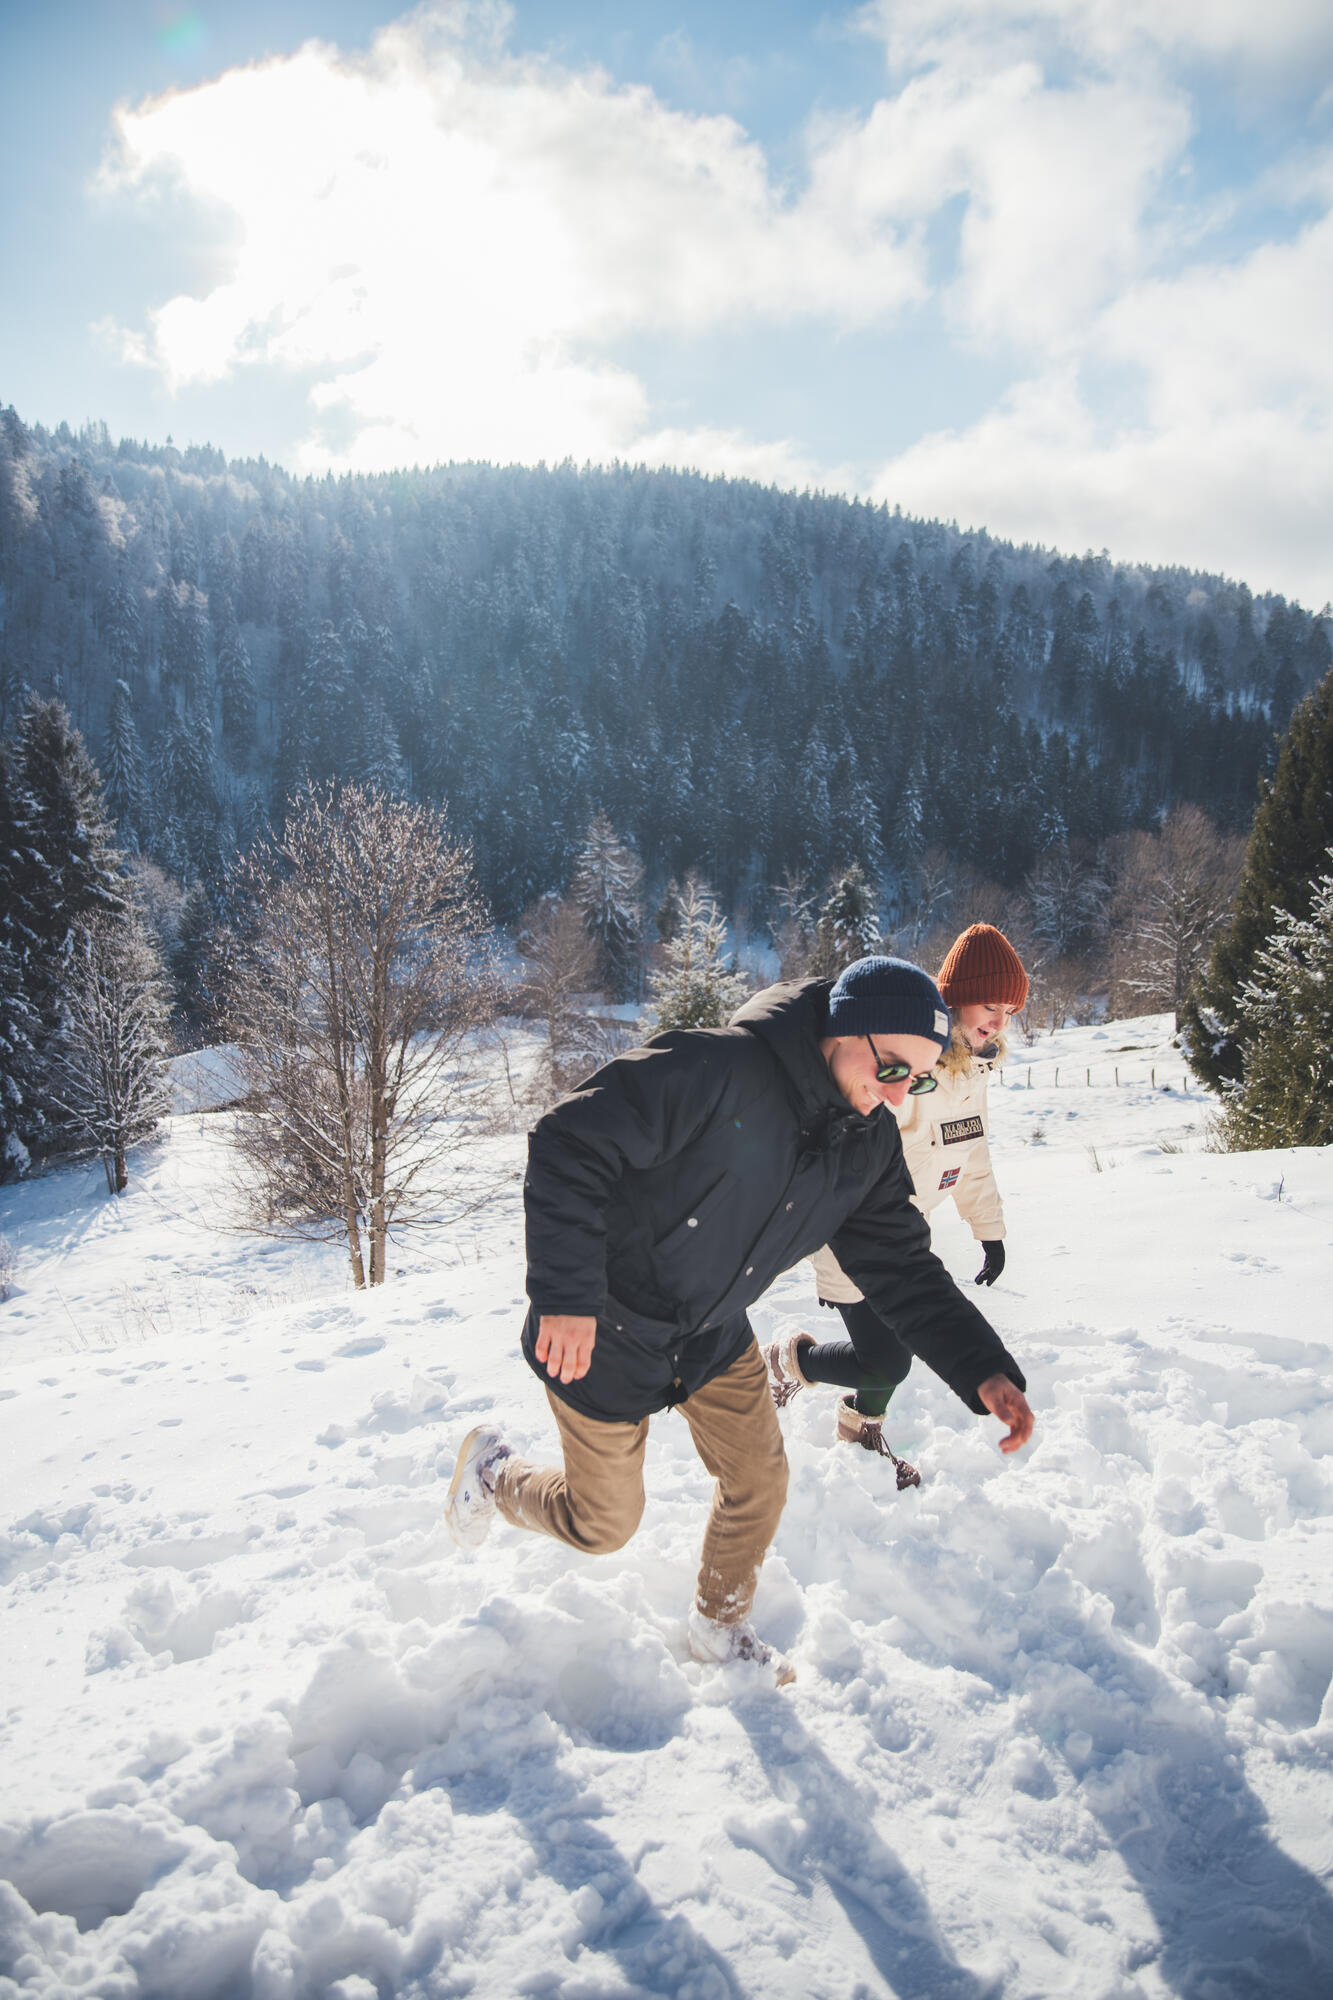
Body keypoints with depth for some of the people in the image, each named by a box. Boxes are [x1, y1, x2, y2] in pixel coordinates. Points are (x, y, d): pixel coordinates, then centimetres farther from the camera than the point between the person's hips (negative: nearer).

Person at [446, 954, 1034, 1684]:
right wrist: (566, 1294, -34)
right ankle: (493, 1470, 39)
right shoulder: (712, 1072, -33)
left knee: (759, 1481, 11)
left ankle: (719, 1628, 40)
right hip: (599, 1334, -6)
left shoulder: (871, 1146, -7)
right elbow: (569, 1142, -31)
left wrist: (984, 1370, -16)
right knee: (604, 1523, 9)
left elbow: (902, 1267, -3)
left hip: (714, 1338, 7)